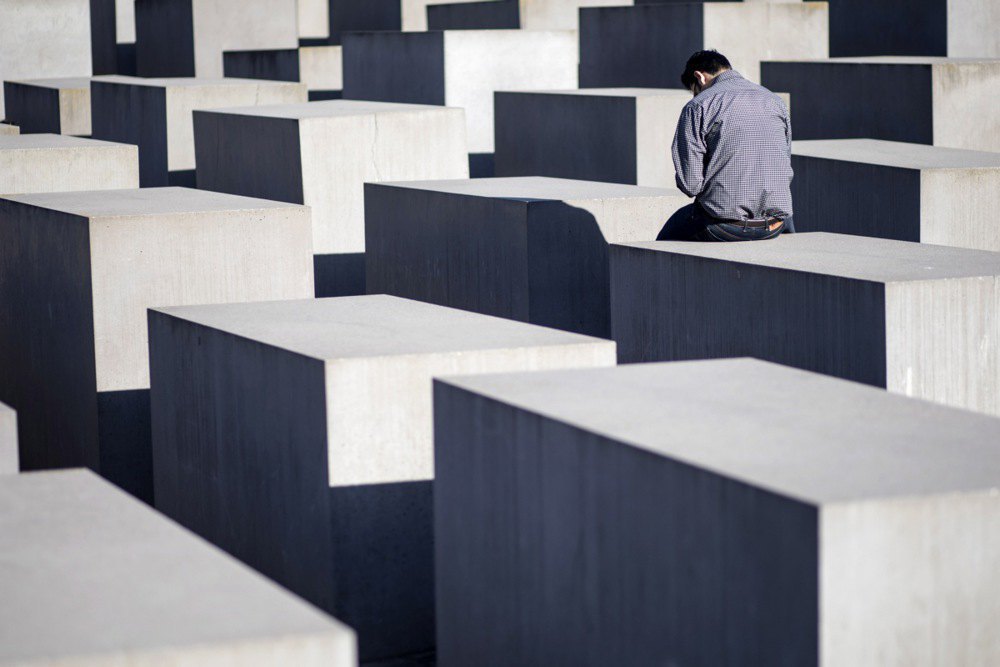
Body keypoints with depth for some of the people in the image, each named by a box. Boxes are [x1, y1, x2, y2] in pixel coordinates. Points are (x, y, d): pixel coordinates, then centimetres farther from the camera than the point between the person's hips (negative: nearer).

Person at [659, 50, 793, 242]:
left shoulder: (698, 107, -6)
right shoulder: (776, 102, 11)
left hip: (723, 228, -4)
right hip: (774, 229, 4)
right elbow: (785, 172, 13)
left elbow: (690, 184, -10)